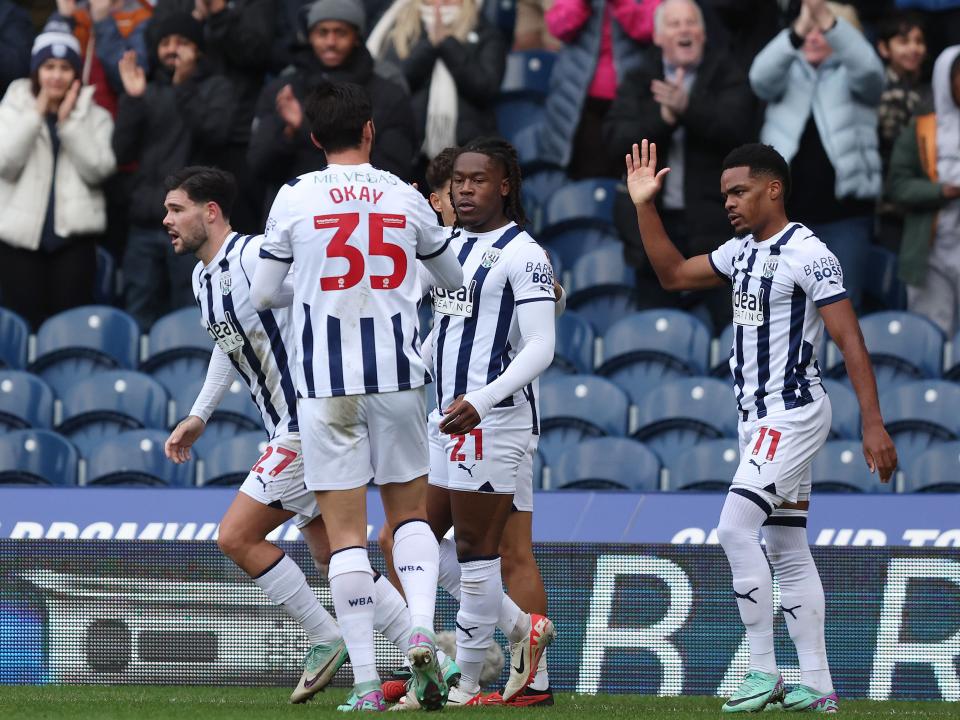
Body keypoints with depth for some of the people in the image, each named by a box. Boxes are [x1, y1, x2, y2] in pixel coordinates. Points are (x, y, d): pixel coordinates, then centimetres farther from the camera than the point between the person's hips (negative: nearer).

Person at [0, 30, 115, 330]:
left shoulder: (95, 116, 6)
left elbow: (98, 170, -8)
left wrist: (69, 122, -11)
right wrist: (36, 115, -12)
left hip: (73, 236, 0)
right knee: (25, 320, 0)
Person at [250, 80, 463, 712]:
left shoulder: (295, 198, -1)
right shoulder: (406, 198, 5)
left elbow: (263, 295, 5)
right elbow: (454, 280, 20)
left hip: (326, 384, -2)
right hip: (397, 376, 2)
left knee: (345, 533, 0)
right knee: (411, 514, 16)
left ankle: (366, 681, -4)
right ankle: (422, 628, -9)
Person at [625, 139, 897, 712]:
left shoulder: (807, 255, -15)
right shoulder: (742, 252, 12)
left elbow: (851, 342, -18)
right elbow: (674, 274, 25)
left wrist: (873, 425, -24)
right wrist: (645, 207, 15)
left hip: (795, 412, -9)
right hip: (759, 417, 9)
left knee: (736, 527, -17)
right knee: (787, 550, 8)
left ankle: (764, 672, -13)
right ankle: (817, 687, 9)